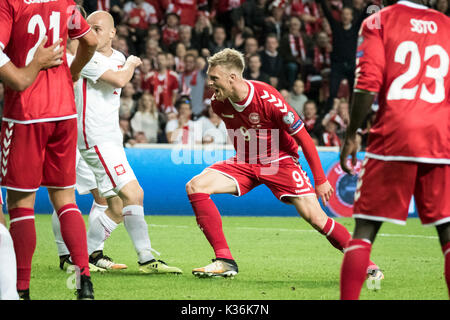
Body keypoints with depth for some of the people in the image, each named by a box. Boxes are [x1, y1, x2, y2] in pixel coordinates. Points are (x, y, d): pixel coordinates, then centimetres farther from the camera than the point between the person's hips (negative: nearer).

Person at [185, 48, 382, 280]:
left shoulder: (268, 99, -26)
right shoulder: (218, 103, -9)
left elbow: (303, 137, -17)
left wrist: (320, 180, -12)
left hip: (279, 161, -5)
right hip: (244, 163, 5)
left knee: (315, 218, -16)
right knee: (195, 186, -17)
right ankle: (224, 261, -17)